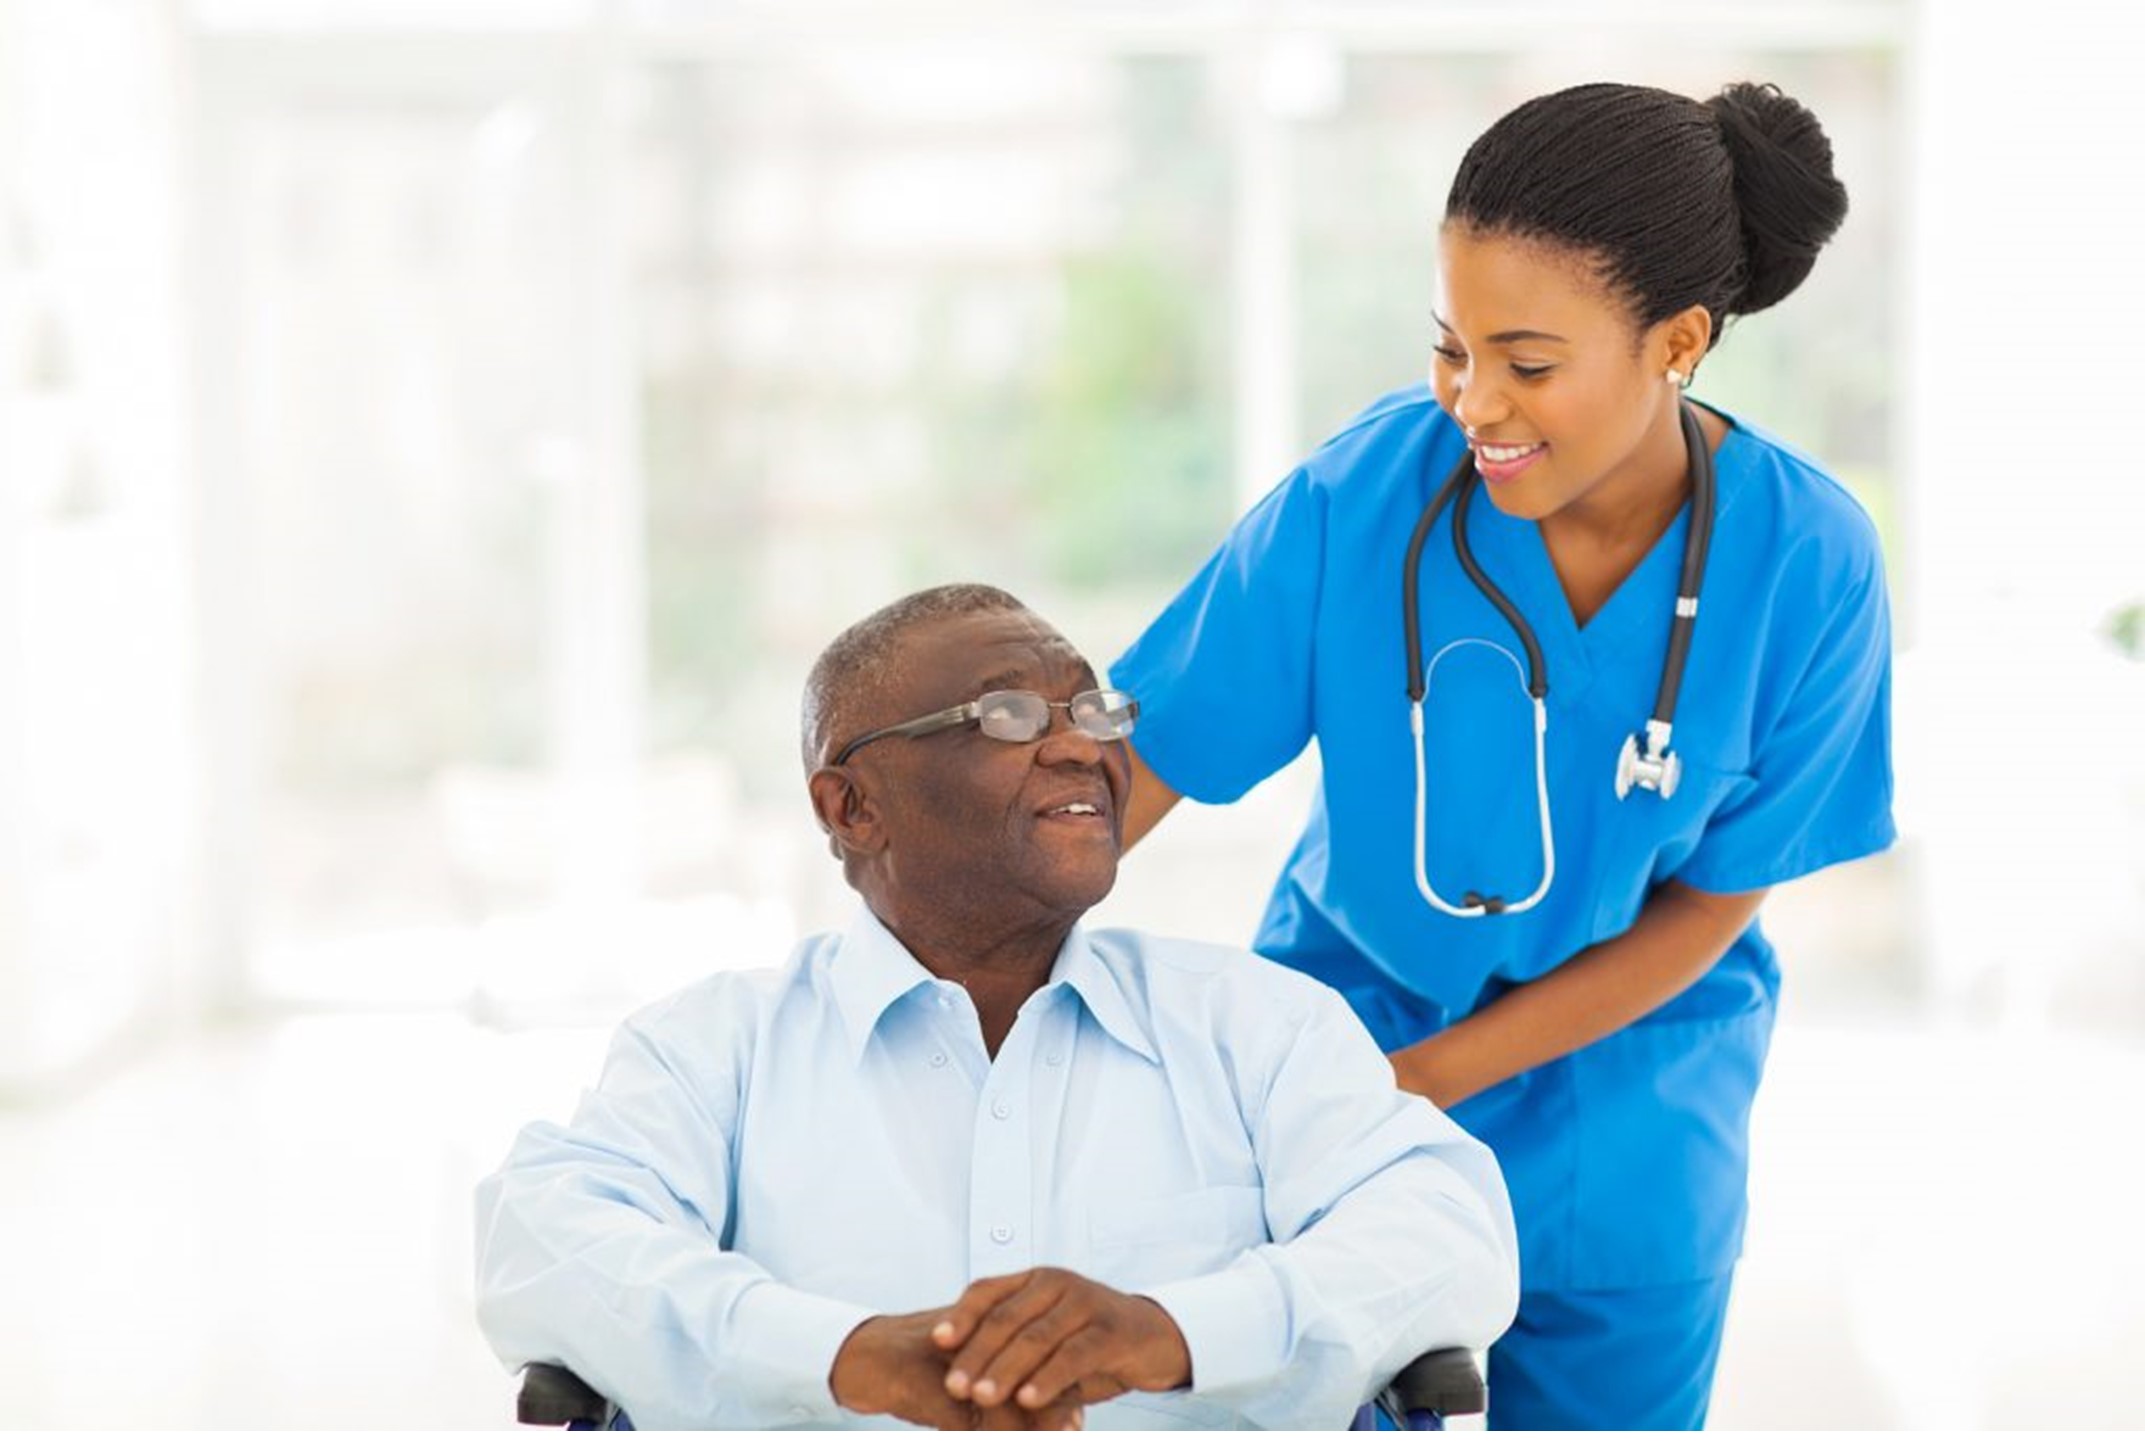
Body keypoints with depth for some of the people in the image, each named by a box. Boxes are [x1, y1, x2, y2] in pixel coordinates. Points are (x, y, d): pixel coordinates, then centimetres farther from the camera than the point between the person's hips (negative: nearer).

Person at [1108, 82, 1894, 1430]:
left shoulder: (1806, 561, -21)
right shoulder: (1361, 492, -22)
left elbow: (1712, 902, -11)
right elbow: (1132, 763, -16)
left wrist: (1425, 1079, -16)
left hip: (1625, 1110, 0)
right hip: (1352, 1008, 0)